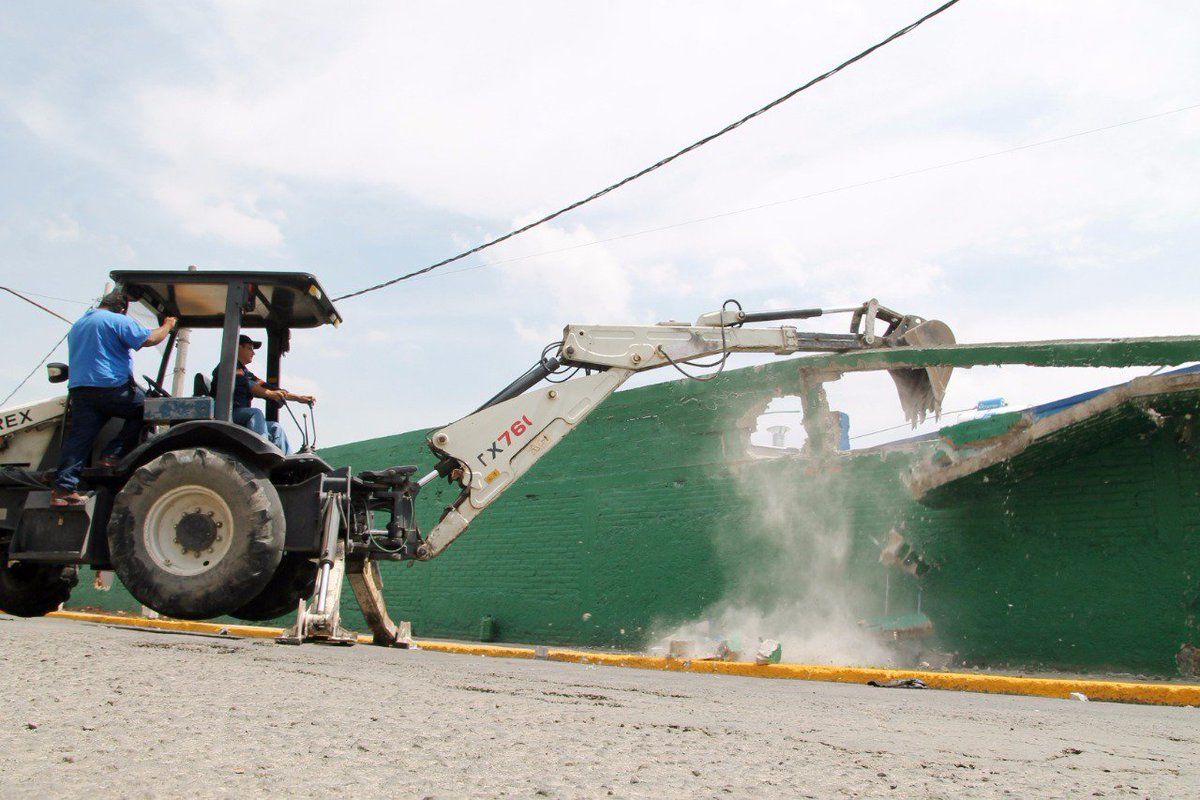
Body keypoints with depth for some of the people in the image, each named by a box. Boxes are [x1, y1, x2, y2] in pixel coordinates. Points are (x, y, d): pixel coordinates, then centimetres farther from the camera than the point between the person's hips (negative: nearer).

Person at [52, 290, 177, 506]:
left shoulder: (77, 325, 24)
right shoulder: (118, 321, -3)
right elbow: (149, 339, -8)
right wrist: (167, 326, 8)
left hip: (78, 389, 7)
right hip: (112, 388, -7)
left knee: (78, 439, 1)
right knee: (144, 410, 14)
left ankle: (63, 488, -7)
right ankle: (112, 455, 5)